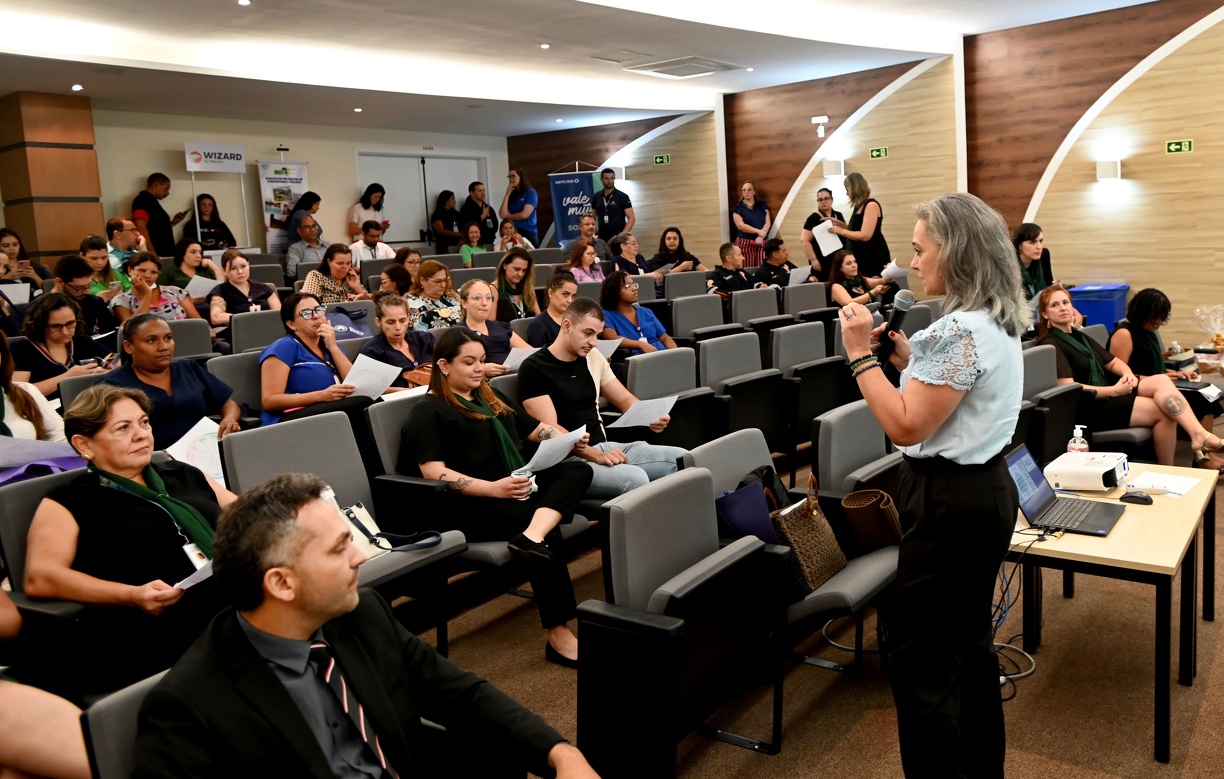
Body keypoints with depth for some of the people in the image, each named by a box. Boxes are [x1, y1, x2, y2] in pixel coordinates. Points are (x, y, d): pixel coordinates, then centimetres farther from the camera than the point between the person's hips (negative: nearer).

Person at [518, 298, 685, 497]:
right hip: (568, 459, -7)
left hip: (605, 446, 7)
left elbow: (625, 399, 18)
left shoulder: (593, 356, 13)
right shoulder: (534, 368, -8)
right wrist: (595, 455, -27)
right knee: (635, 479, -34)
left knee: (682, 460, -11)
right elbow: (549, 430, -16)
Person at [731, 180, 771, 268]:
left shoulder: (762, 206, 14)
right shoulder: (738, 208, 5)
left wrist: (761, 236, -14)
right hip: (745, 243, -3)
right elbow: (740, 225, -7)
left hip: (761, 243, 3)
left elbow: (768, 223, 5)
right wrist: (758, 231, -14)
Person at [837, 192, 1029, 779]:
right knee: (970, 644, 21)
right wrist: (904, 355, 7)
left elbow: (905, 426, -23)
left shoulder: (960, 331, -22)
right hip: (985, 489, 11)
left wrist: (860, 352, -18)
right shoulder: (998, 321, 10)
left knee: (919, 660, 1)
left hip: (950, 504, -11)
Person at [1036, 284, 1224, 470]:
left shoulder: (1079, 336, 19)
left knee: (1161, 381, -16)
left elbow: (1113, 362, 22)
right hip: (1089, 407, -8)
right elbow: (1068, 388, -18)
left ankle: (1199, 435, -23)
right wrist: (1113, 390, -17)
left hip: (1108, 394, 8)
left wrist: (1128, 373, -2)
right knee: (1163, 411, -17)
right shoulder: (1051, 344, -8)